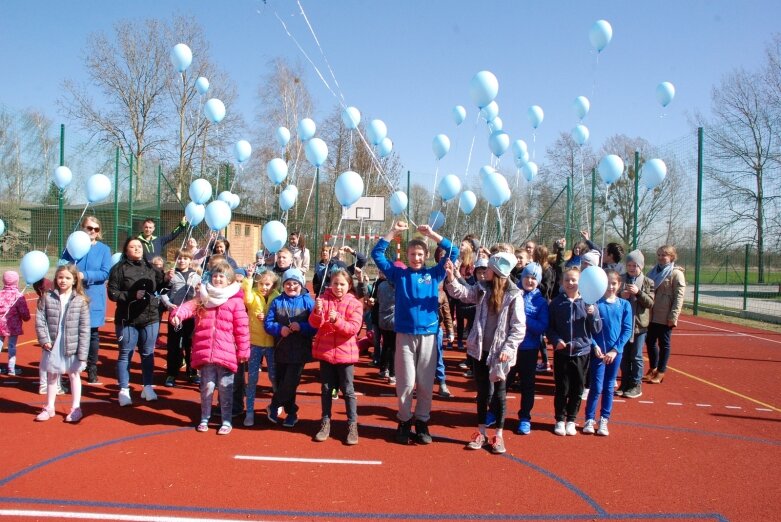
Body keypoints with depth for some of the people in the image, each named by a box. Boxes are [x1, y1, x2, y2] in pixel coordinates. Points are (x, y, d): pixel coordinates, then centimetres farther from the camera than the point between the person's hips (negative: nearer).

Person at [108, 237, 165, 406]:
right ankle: (124, 391, 10)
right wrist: (132, 295, -18)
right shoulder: (119, 269, -3)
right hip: (127, 319, -4)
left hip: (150, 318, 4)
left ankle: (147, 387, 21)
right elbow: (112, 293, -8)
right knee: (126, 354, 3)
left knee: (148, 354, 10)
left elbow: (160, 287, 11)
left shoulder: (150, 268, 10)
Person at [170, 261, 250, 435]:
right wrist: (178, 314, -31)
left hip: (226, 353, -2)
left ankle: (227, 421, 17)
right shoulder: (203, 297, 9)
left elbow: (242, 328, -1)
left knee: (225, 388, 5)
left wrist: (243, 351, -2)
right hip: (205, 352, 2)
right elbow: (190, 306, -10)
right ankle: (204, 419, 25)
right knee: (207, 386, 10)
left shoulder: (236, 301, -1)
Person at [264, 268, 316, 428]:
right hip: (281, 350, 3)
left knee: (290, 383, -6)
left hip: (300, 350, -3)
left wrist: (301, 327, -22)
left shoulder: (307, 301, -3)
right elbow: (267, 323, 1)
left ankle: (274, 406, 18)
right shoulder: (277, 301, 5)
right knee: (282, 382, 9)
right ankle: (291, 413, 26)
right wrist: (279, 329, -16)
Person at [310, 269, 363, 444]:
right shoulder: (324, 299, 1)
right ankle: (325, 423, 22)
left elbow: (354, 328, -15)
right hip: (325, 351, 2)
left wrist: (337, 320, -28)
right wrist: (318, 311, -25)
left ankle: (352, 425, 13)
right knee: (326, 389, 11)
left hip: (345, 352, -2)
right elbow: (314, 324, -5)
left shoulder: (355, 304, -5)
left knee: (347, 390, 5)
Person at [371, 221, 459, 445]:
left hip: (429, 334, 1)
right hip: (405, 334, -1)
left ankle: (422, 422, 19)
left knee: (426, 383, 6)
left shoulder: (434, 274, 6)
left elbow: (453, 252, 1)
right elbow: (377, 254, 2)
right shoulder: (399, 274, 5)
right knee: (405, 382, 2)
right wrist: (393, 231, -5)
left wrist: (432, 234, -6)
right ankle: (404, 422, 17)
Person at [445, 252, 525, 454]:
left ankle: (498, 435, 19)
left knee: (499, 393, 7)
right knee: (482, 391, 13)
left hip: (500, 352, -4)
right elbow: (462, 292, -2)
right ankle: (481, 432, 24)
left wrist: (508, 348, -17)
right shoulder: (482, 290, 3)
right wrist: (451, 278, -18)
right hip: (481, 349, 4)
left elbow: (519, 327, -10)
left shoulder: (514, 296, -10)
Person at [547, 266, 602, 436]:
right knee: (561, 388, 5)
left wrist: (593, 314, -20)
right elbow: (549, 327, 3)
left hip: (581, 352, 1)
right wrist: (555, 340, -14)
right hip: (561, 352, -1)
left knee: (577, 389, 10)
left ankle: (571, 420, 26)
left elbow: (597, 329, -4)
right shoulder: (556, 303, -3)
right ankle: (560, 420, 21)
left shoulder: (587, 303, -3)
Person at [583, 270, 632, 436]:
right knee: (597, 387, -2)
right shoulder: (595, 303, -4)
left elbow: (627, 330, 0)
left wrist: (615, 349, -9)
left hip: (615, 352, 2)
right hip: (598, 351, -2)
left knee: (609, 387, 10)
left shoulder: (624, 305, 1)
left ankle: (604, 420, 20)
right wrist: (595, 346, -14)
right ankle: (589, 419, 12)